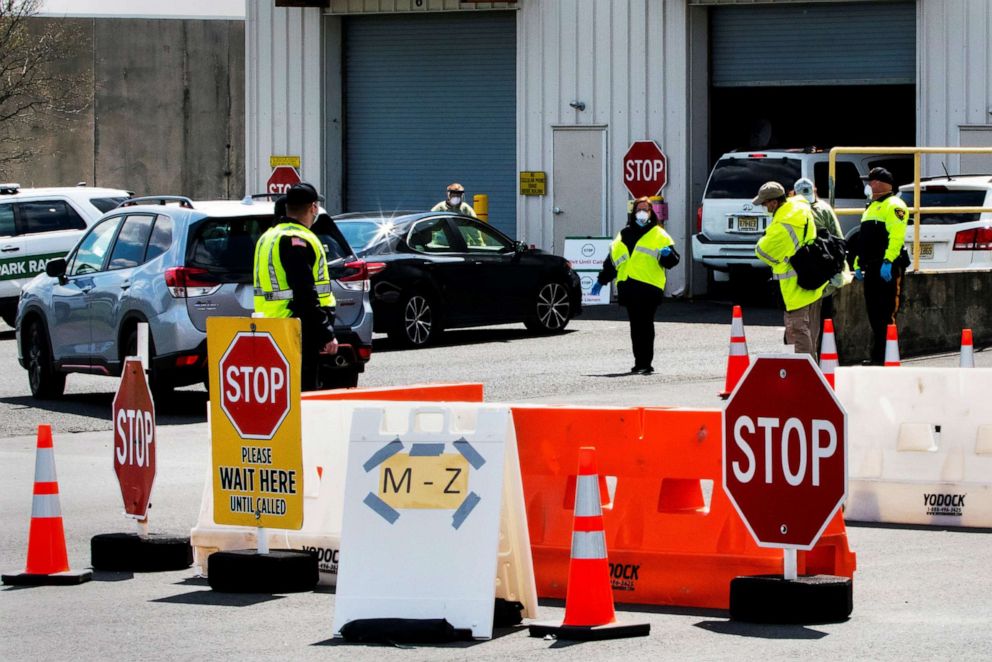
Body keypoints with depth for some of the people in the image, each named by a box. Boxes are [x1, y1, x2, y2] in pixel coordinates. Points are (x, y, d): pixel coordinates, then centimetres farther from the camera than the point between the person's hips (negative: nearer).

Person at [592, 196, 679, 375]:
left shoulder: (659, 235, 8)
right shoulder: (624, 235, 21)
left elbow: (671, 260, 3)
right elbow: (612, 260, 27)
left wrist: (667, 255, -20)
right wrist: (601, 280, 26)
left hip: (648, 286, -5)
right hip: (628, 286, 5)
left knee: (645, 325, -8)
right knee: (635, 326, 7)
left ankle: (645, 363, -8)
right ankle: (639, 363, 12)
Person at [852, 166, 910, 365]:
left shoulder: (894, 206, -7)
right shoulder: (872, 207, 24)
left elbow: (896, 237, -19)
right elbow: (862, 239, 29)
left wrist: (888, 262, -27)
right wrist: (858, 264, 24)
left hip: (887, 268, -10)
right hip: (871, 267, 10)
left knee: (886, 313, -10)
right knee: (874, 313, 11)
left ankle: (888, 357, -10)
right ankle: (877, 356, 16)